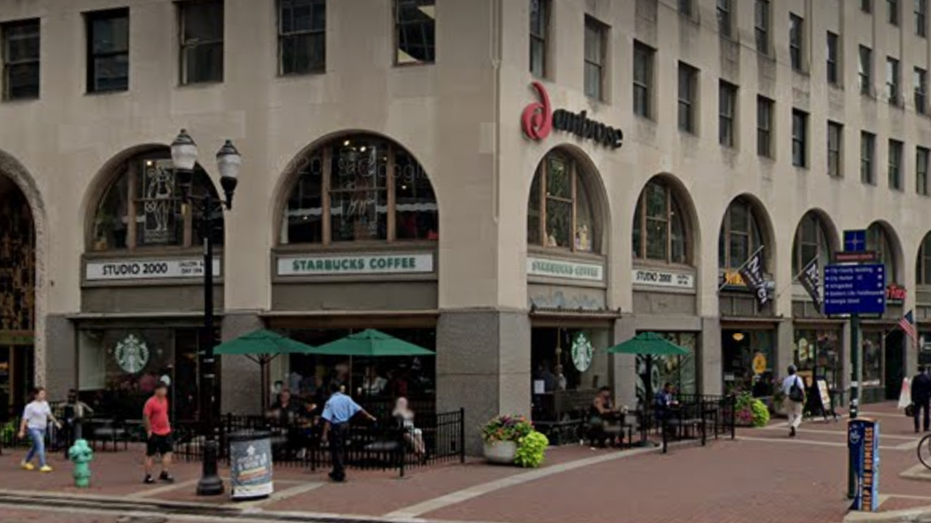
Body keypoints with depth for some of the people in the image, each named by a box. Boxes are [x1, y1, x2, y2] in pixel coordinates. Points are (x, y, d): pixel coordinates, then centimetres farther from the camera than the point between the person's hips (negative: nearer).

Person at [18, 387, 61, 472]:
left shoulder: (45, 403, 6)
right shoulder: (30, 406, -14)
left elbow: (49, 414, 19)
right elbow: (25, 419, -13)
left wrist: (56, 422, 17)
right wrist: (22, 431, -15)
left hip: (42, 429, 8)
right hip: (33, 428, -7)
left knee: (36, 446, 17)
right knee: (40, 445, -17)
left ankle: (26, 462, 36)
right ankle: (43, 465, -19)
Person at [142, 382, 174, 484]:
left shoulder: (165, 400, 10)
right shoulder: (151, 402, -15)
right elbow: (145, 417, -16)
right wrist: (149, 430, -18)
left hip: (165, 432, 7)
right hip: (154, 433, -7)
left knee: (167, 452, 2)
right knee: (150, 455, 2)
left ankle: (164, 473, 7)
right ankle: (148, 477, 7)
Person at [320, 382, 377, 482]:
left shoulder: (330, 402, -13)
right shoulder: (346, 399, 2)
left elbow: (327, 419, -17)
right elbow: (359, 409, 7)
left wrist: (325, 434, -18)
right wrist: (368, 416, 22)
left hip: (335, 427, -6)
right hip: (345, 426, 6)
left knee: (336, 451, 1)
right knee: (339, 449, 20)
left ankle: (340, 475, -1)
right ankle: (337, 472, 31)